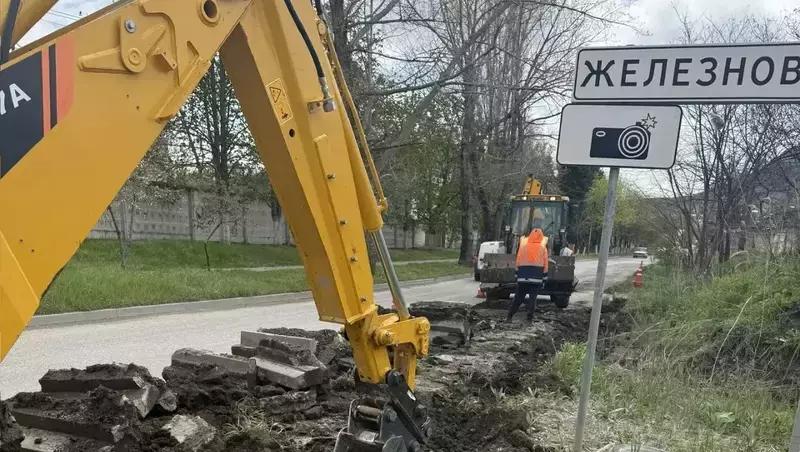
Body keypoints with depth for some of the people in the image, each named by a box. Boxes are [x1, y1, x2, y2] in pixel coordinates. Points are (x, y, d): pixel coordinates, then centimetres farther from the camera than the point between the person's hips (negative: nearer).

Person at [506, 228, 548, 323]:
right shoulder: (542, 247, 2)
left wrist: (517, 272, 11)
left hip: (523, 276, 2)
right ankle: (530, 318, 1)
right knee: (533, 297, 4)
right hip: (536, 276, -1)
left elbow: (518, 260, 5)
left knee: (518, 297, 8)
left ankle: (509, 317, 8)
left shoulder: (523, 244, 4)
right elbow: (545, 262, 2)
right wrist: (544, 275, 8)